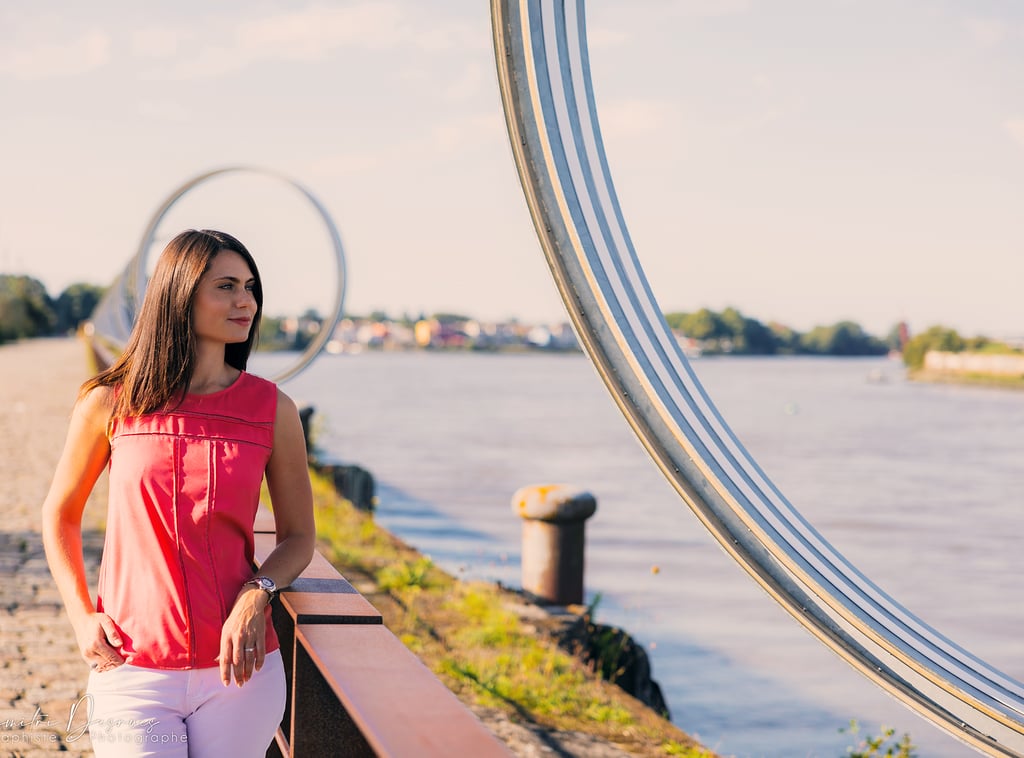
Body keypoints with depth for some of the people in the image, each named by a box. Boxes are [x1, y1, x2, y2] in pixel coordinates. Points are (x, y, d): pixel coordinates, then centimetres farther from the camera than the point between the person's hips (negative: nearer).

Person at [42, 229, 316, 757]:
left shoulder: (273, 410, 0)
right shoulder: (110, 404, -2)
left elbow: (299, 536, 8)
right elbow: (59, 514, 11)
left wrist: (256, 596, -11)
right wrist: (81, 616, -1)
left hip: (239, 672, 1)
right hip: (132, 669, -1)